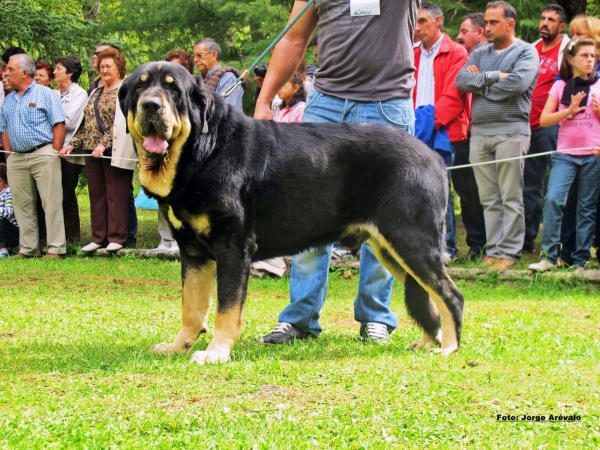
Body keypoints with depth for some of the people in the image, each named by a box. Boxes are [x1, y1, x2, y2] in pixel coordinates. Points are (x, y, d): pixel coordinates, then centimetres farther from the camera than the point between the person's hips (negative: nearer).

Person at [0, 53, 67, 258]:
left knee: (51, 203, -6)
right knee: (22, 205, 7)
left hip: (43, 155, -6)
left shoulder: (45, 94, -2)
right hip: (16, 159, 6)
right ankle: (27, 249, 13)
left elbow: (59, 125, -6)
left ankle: (56, 249, -6)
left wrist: (55, 154, -10)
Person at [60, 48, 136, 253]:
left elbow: (120, 123, -14)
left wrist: (104, 144, -22)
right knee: (96, 195, 7)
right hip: (92, 152, 7)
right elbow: (85, 124, 20)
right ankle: (98, 237, 12)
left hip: (115, 151, -7)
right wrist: (72, 145, 10)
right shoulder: (96, 93, 20)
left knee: (116, 195, -4)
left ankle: (117, 237, 0)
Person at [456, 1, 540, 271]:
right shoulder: (479, 54, 18)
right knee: (488, 199, 5)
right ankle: (493, 249, 8)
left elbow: (518, 83, -17)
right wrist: (495, 76, -8)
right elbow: (461, 81, 2)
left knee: (511, 198, -3)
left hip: (510, 132, -5)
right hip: (479, 132, 5)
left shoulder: (526, 52, 1)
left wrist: (480, 83, -5)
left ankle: (509, 251, -1)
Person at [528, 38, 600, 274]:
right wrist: (568, 111, -13)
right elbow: (544, 119, 0)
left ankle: (580, 261, 9)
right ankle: (549, 256, -12)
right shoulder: (561, 86, 6)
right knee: (553, 199, -16)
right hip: (565, 154, 0)